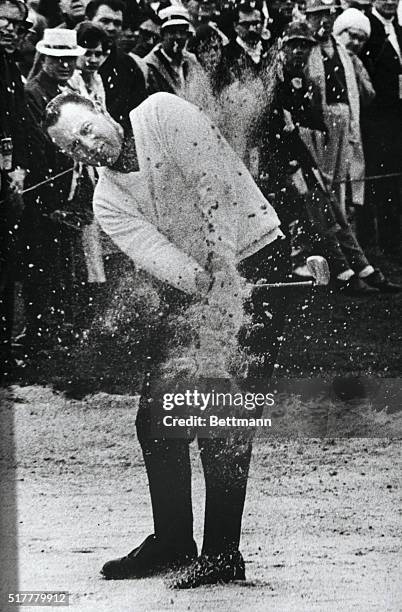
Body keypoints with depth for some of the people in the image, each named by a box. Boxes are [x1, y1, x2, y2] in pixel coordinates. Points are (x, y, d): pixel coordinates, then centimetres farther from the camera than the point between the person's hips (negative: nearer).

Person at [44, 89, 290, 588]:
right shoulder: (108, 201, 3)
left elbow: (215, 180, -18)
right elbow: (155, 252, -12)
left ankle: (223, 554, -5)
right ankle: (172, 542, 21)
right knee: (155, 415, 5)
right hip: (190, 284, 7)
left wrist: (224, 262, -25)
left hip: (253, 256, -6)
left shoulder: (162, 113, -9)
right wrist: (204, 283, -30)